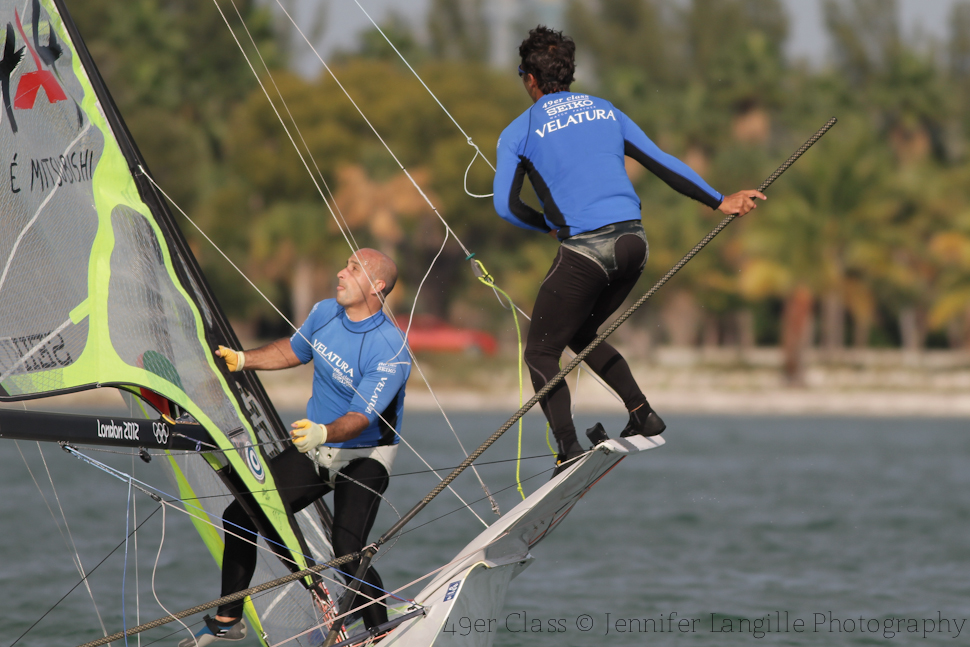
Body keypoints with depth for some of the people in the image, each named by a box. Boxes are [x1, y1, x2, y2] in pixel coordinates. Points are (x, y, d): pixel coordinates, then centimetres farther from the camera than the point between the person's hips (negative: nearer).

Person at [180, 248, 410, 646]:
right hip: (315, 448, 7)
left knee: (347, 554, -24)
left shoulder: (390, 351, -25)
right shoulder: (324, 313, -3)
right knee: (240, 516, 1)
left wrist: (323, 432, -49)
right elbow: (293, 351, 19)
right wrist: (243, 360, 9)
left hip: (364, 458, -7)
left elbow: (361, 418, -31)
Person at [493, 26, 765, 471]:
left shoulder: (519, 133, 2)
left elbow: (506, 205, -5)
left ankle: (569, 451, -9)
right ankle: (642, 414, 15)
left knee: (540, 352, 6)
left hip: (584, 250, -6)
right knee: (581, 334, 27)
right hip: (633, 243, 6)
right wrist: (719, 202, 20)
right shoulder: (605, 112, 16)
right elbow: (662, 163, 15)